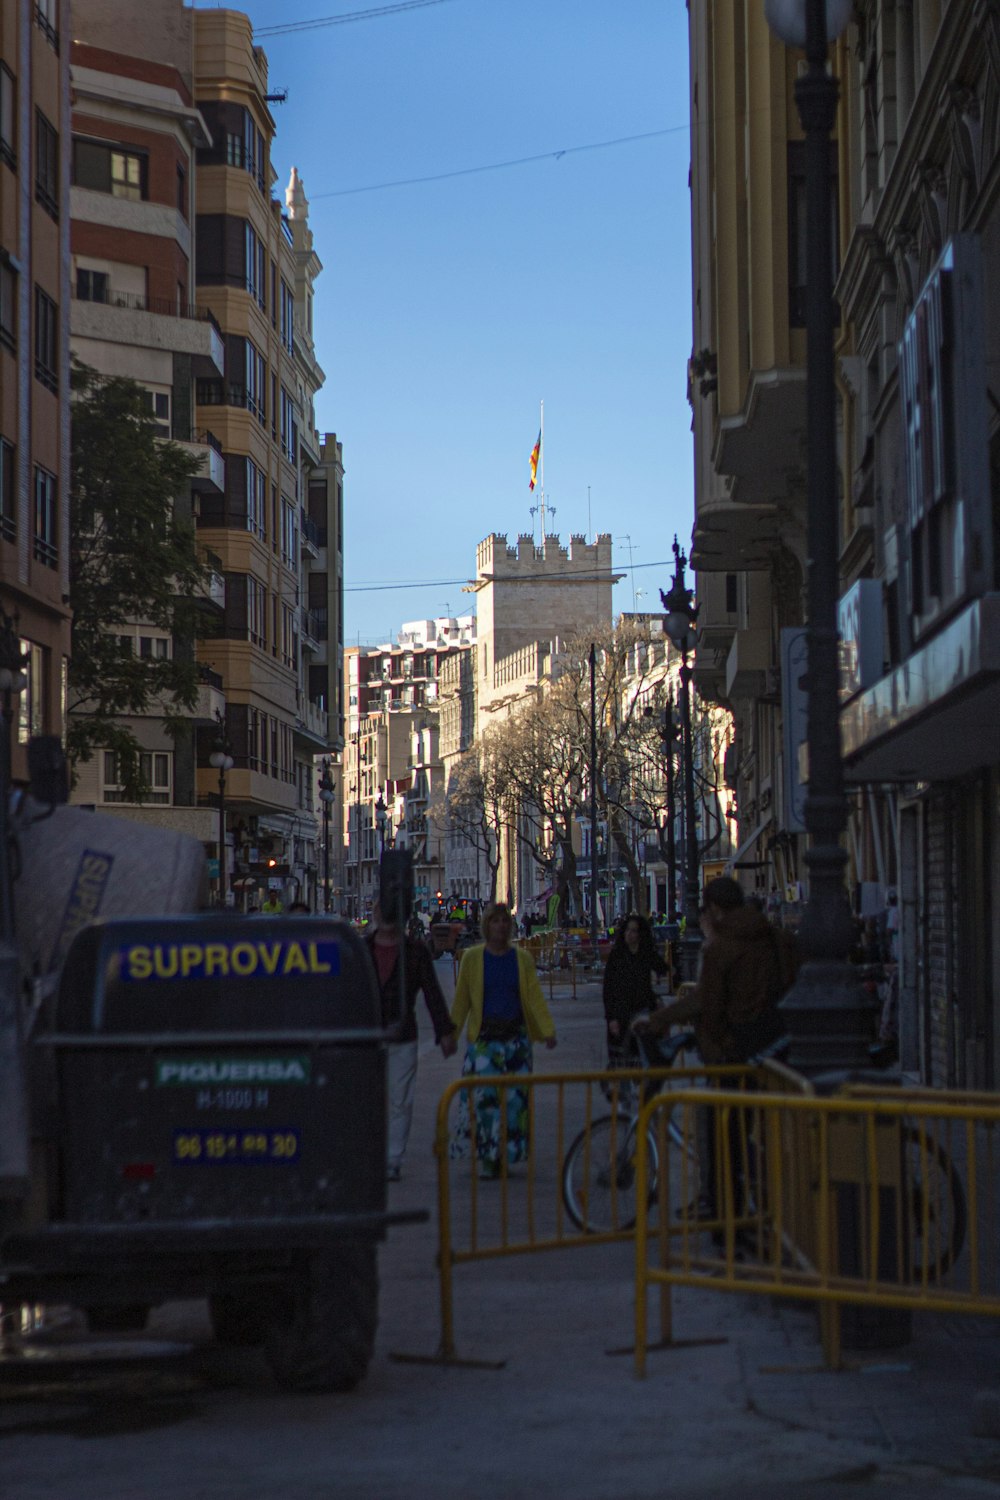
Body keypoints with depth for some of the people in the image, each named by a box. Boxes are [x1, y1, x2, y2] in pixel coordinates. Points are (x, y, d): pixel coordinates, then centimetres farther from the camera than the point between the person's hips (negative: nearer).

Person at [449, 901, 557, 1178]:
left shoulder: (522, 958, 8)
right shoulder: (472, 957, 4)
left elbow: (535, 997, 2)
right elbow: (462, 1000, 6)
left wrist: (548, 1030, -9)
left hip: (515, 1036, 2)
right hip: (483, 1037, -2)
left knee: (516, 1097, -1)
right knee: (484, 1094, -12)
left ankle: (507, 1155, 11)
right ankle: (487, 1157, -6)